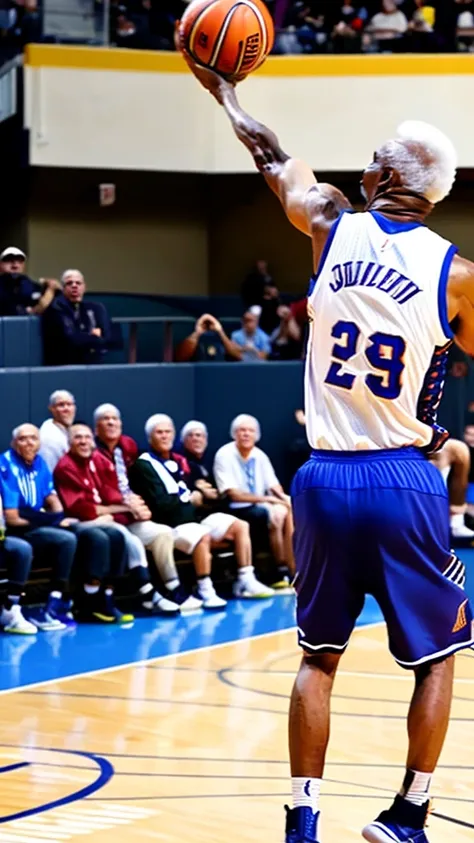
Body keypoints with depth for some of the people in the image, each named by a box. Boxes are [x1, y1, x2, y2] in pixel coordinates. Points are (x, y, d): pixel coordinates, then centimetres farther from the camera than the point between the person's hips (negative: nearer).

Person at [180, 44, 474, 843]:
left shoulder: (330, 228, -1)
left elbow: (273, 160, 16)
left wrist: (223, 90, 32)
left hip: (325, 477, 2)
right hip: (405, 482, -2)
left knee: (319, 657, 15)